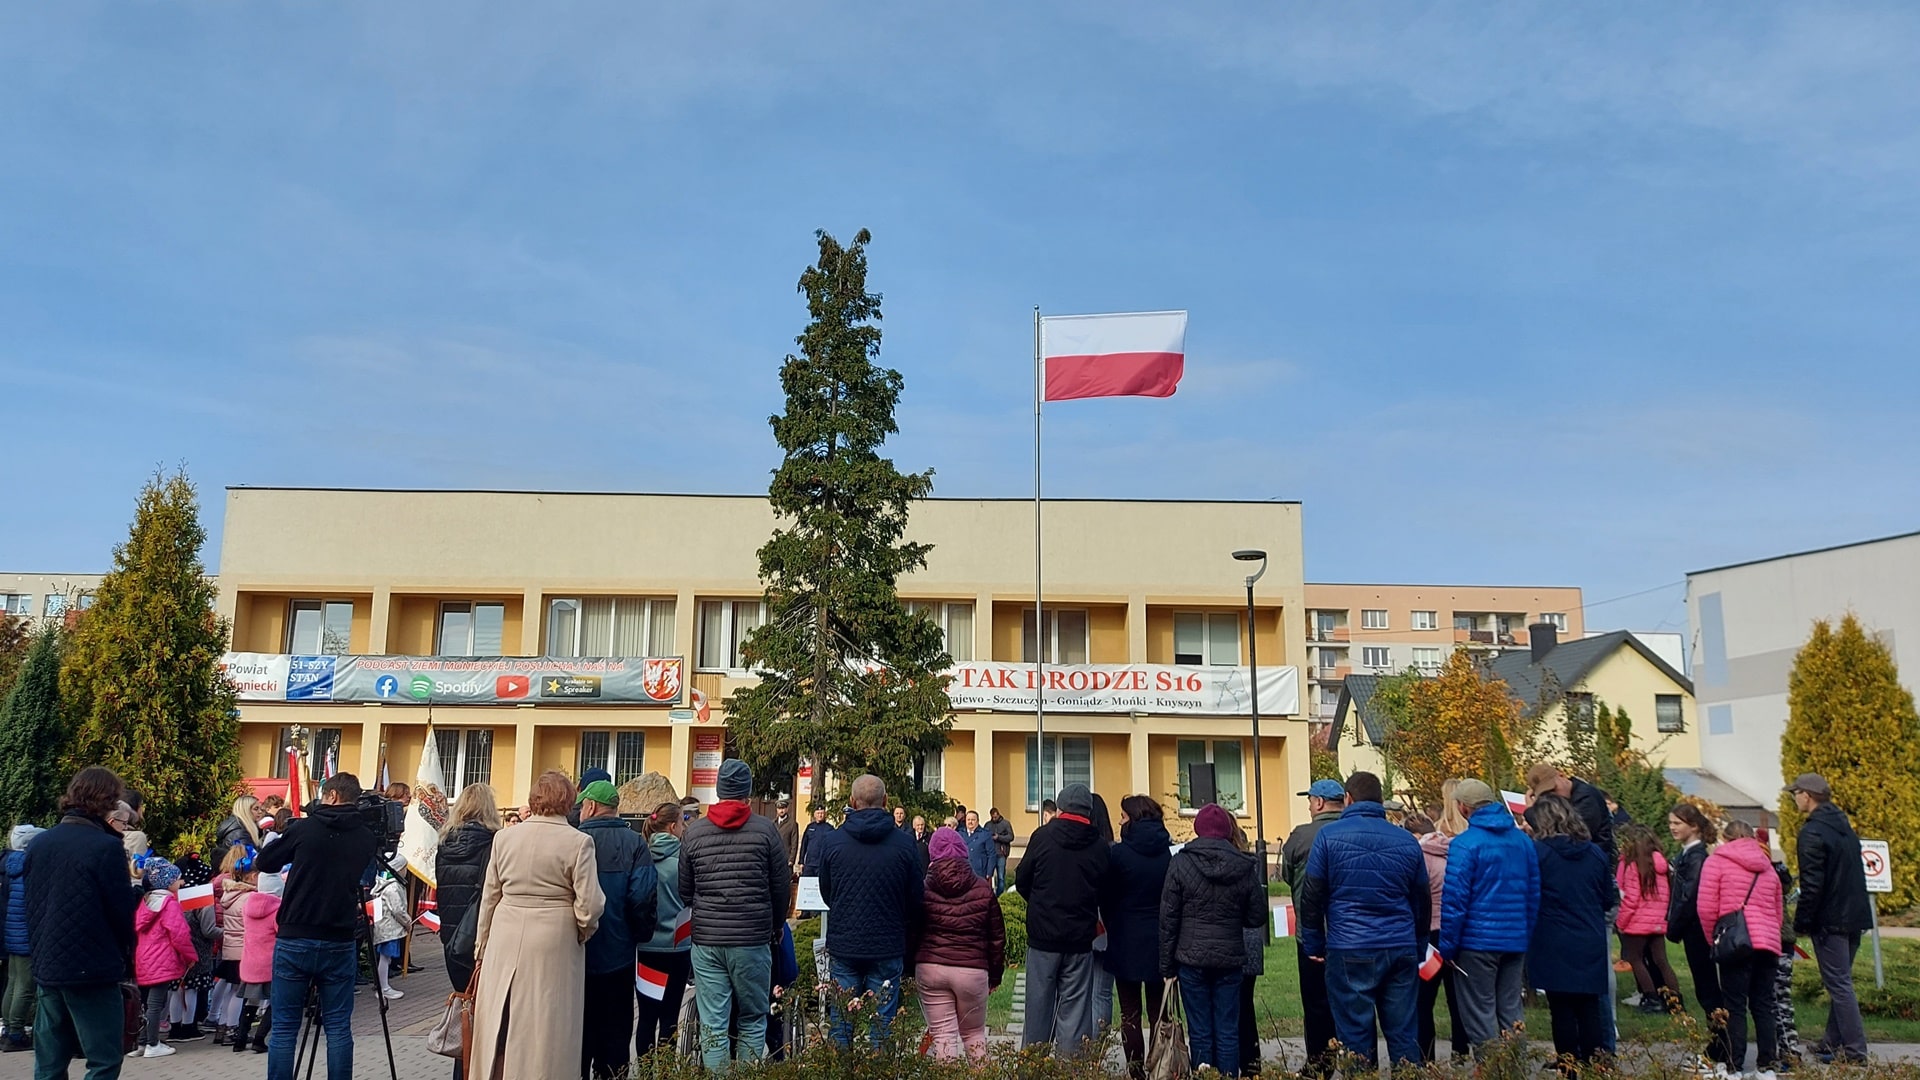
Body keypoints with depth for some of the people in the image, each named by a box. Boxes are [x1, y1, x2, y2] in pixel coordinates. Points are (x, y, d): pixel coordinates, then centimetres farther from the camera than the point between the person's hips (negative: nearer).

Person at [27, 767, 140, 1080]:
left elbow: (31, 907, 13)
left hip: (47, 967, 7)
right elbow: (122, 912, -10)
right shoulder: (106, 847, -15)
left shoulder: (38, 844, 6)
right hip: (92, 970, -7)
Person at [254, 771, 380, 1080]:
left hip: (294, 941, -1)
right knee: (338, 1028, 7)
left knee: (284, 1028, 6)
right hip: (339, 944, 2)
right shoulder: (368, 839, 1)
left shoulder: (304, 829, -4)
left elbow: (262, 863, 9)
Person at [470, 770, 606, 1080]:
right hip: (554, 946, -3)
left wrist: (481, 946, 19)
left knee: (499, 1029, 13)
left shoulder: (504, 837, 3)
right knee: (544, 1031, 5)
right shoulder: (578, 842, -9)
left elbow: (489, 899, 9)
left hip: (506, 942, 4)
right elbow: (589, 906, -11)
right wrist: (584, 932, 9)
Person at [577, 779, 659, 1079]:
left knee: (578, 1032, 13)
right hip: (618, 956, 0)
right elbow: (644, 897, -15)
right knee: (614, 1033, 11)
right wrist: (641, 936, 1)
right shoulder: (634, 843, -9)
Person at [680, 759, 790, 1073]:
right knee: (753, 1021, 12)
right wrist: (776, 927, 16)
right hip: (753, 940, -1)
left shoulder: (694, 832, 1)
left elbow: (684, 890, 8)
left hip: (706, 941, 2)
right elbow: (781, 887, 0)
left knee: (713, 1026, 6)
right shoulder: (765, 830, -5)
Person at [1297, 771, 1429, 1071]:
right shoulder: (1406, 840, 7)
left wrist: (1314, 945, 7)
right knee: (1404, 1035, 10)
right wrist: (1418, 947, 24)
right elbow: (1422, 900, 15)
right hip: (1402, 952, 3)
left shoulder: (1329, 835, -3)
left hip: (1350, 953, -3)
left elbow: (1311, 896, -2)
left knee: (1356, 1036, 2)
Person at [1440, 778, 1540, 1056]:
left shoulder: (1464, 844, -14)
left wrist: (1448, 946, -8)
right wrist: (1528, 935, 18)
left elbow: (1454, 900, -15)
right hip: (1516, 941, 6)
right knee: (1510, 1014, 15)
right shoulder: (1523, 841, 6)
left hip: (1478, 942, -6)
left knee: (1480, 1015, 3)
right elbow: (1534, 894, 11)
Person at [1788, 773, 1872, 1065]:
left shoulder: (1813, 832, -17)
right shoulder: (1844, 825, 11)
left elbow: (1812, 884, -20)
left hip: (1830, 920, -9)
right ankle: (1834, 1040, 23)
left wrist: (1801, 923, -11)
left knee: (1839, 983, -4)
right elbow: (1853, 874, 18)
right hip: (1855, 916, 9)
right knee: (1839, 981, 16)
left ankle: (1855, 1050, -3)